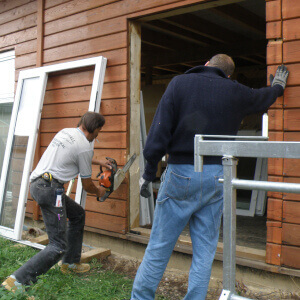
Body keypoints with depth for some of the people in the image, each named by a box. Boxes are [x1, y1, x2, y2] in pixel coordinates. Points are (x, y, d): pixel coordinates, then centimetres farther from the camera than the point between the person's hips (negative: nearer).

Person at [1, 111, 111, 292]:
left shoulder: (66, 132, 15)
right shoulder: (85, 146, -9)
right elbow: (87, 185, 1)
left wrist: (99, 162, 47)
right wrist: (99, 192, 23)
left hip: (36, 183, 10)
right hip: (50, 188, -10)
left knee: (78, 214, 26)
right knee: (58, 246, -6)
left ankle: (70, 263, 32)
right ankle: (17, 281, -11)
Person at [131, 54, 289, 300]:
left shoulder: (180, 83, -1)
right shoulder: (236, 93, 8)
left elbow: (160, 130, -9)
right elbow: (264, 98, 30)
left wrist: (149, 172, -4)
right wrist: (278, 86, 53)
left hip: (181, 174, -2)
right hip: (216, 177, 3)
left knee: (159, 246, 6)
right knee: (205, 249, 12)